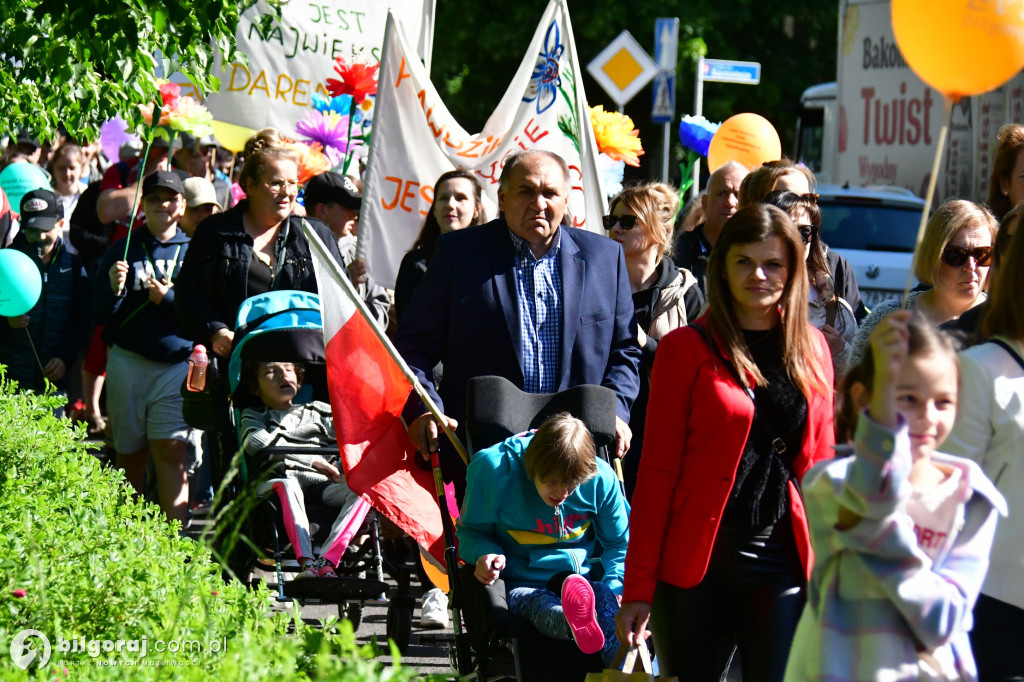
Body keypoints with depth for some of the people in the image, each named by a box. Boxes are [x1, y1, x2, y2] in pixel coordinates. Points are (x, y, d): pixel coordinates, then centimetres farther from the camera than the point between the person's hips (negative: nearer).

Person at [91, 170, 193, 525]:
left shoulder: (193, 251, 9)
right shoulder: (123, 250, 10)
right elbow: (99, 314, 3)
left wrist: (168, 299, -13)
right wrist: (114, 289, -16)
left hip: (178, 362, -1)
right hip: (127, 361, 1)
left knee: (171, 449, -14)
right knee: (130, 453, 6)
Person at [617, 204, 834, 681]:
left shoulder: (813, 349, 11)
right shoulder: (687, 348, 0)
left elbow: (818, 465, 15)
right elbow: (656, 472, -2)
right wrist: (638, 587, -5)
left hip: (785, 562, 2)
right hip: (697, 564, -2)